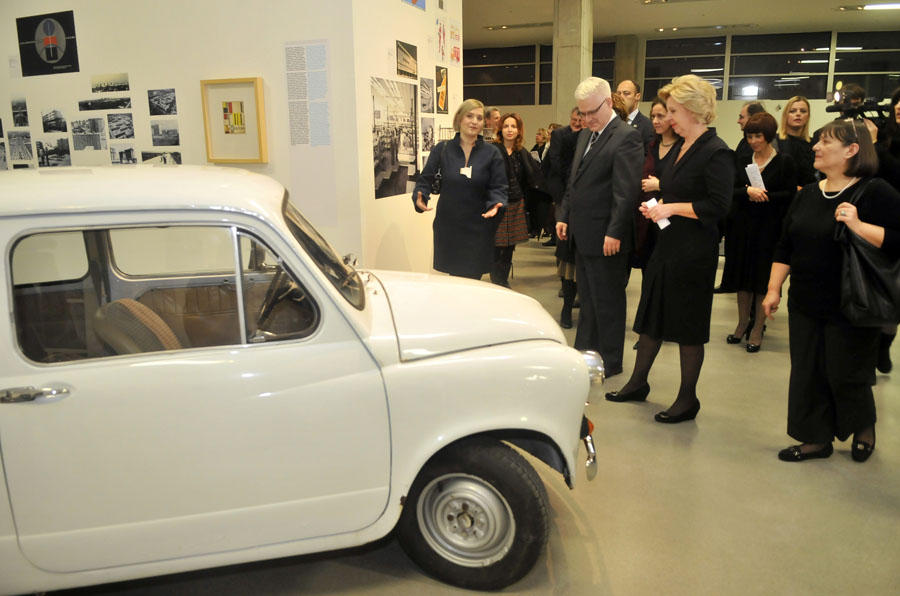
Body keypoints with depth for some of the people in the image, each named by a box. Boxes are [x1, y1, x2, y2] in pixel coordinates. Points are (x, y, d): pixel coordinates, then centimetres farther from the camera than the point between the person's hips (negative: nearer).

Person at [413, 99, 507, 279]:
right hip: (448, 225, 1)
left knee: (472, 280, -2)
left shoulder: (491, 153, 2)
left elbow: (499, 187, 2)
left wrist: (495, 204, -19)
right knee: (454, 276, 6)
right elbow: (425, 179, 3)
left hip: (478, 226, 0)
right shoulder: (442, 149, 2)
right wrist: (419, 198, -17)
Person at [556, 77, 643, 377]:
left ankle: (610, 362, 17)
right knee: (587, 298, 17)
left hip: (605, 238, -8)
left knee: (607, 301, 4)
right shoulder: (585, 135, 14)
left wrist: (614, 233, -21)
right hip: (582, 234, 8)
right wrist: (564, 216, 13)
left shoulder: (626, 137, -13)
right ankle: (584, 352, 30)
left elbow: (626, 191, -19)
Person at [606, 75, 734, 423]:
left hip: (695, 250, -8)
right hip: (668, 242, 8)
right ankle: (638, 384, 30)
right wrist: (657, 205, 3)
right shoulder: (679, 147, 11)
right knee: (651, 315, 15)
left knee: (688, 326, 3)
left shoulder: (716, 152, -14)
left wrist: (672, 207, -18)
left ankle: (687, 400, 18)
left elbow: (718, 206, -21)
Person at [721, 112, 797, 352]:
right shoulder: (742, 161, 9)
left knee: (762, 279, 2)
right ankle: (742, 323, 22)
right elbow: (731, 191, 0)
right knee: (742, 276, 9)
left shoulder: (785, 163, -1)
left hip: (769, 229, -3)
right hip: (742, 226, 3)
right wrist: (748, 192, -19)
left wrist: (764, 196, -17)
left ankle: (757, 329, 11)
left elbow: (790, 195, -7)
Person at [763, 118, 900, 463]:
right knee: (807, 373, 9)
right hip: (805, 304, 6)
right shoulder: (807, 195, 8)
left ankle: (865, 428, 35)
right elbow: (785, 247, 10)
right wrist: (774, 289, 6)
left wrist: (859, 227, -28)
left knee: (846, 376, 5)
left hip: (851, 307, -6)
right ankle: (817, 440, 25)